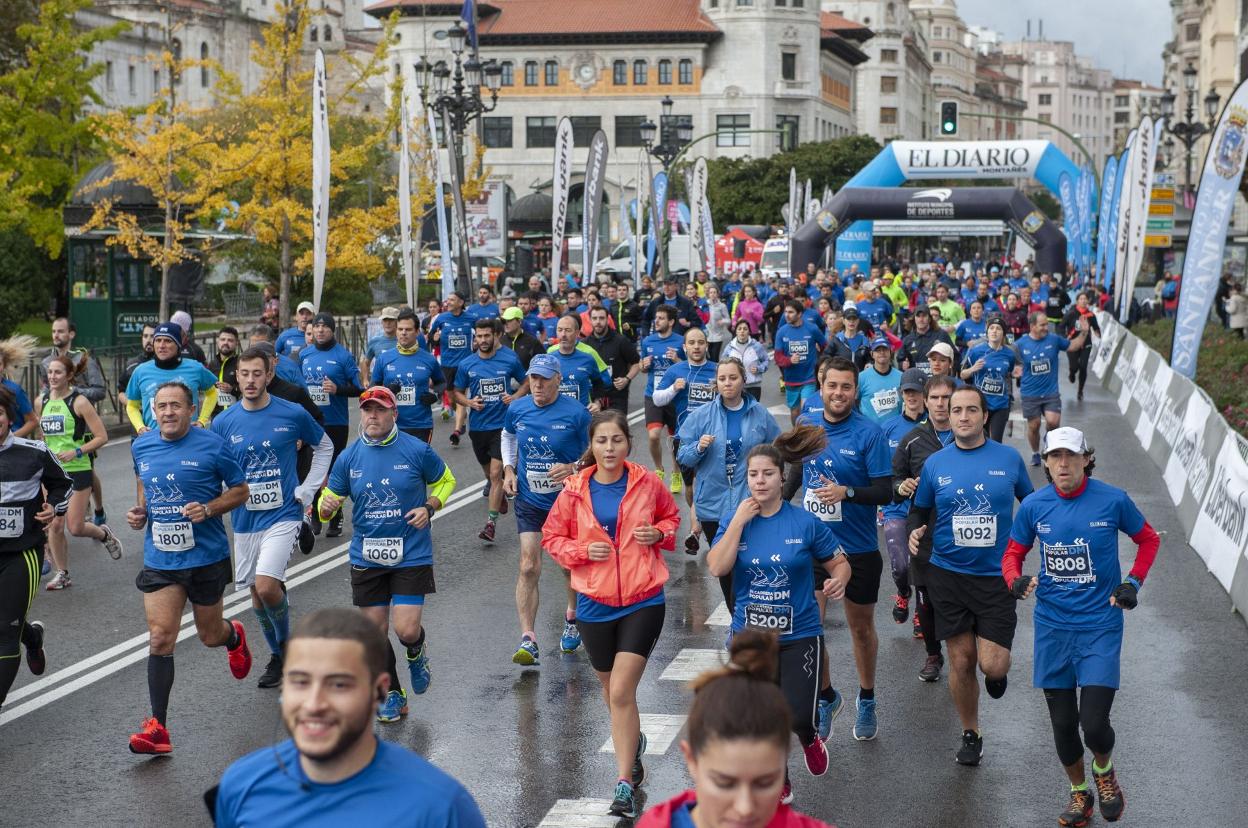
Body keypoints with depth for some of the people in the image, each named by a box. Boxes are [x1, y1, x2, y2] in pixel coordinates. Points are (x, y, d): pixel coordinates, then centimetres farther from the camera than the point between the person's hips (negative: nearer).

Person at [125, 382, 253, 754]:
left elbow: (240, 489, -2)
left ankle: (234, 636, 53)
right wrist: (139, 511, 3)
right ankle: (158, 728, -5)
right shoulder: (141, 447, 2)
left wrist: (208, 509, -19)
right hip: (159, 559, 2)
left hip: (206, 556, -2)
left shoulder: (212, 445, -10)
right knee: (160, 638, -8)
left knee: (209, 635, 13)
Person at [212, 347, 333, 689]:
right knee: (256, 594, 11)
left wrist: (307, 490, 2)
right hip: (244, 520, 3)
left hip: (283, 515, -3)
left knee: (266, 586, -19)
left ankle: (286, 641, 8)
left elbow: (325, 446, 9)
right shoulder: (223, 423, -2)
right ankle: (277, 656, 31)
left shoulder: (293, 414, -7)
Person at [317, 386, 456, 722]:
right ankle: (391, 694, 28)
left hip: (411, 555, -3)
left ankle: (417, 652, 27)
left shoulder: (417, 450, -7)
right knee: (374, 631, 7)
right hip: (366, 557, 3)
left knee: (406, 630, -11)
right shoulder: (348, 457, 0)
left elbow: (446, 481, 9)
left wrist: (429, 507, -9)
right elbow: (330, 499, 9)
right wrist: (325, 505, -16)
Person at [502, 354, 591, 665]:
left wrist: (573, 468, -22)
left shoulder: (576, 412, -14)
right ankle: (527, 639, -9)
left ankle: (572, 619, 40)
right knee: (528, 568, -8)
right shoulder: (516, 410, -3)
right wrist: (508, 469, 6)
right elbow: (508, 436, 20)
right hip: (529, 501, 2)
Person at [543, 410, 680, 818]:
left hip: (643, 601, -2)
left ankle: (624, 783, -5)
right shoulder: (574, 491, -4)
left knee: (621, 692, -12)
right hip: (595, 605, 2)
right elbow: (552, 536, 6)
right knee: (612, 692, 17)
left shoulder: (647, 483, -4)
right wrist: (582, 550, -12)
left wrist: (660, 533, -8)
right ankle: (634, 741, 48)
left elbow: (671, 516, 14)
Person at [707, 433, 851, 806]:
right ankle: (777, 782, 34)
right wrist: (739, 520, -19)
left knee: (797, 716, -8)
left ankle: (809, 737, 31)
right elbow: (717, 567, -16)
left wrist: (839, 579, -23)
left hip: (799, 635, -2)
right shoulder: (735, 521, -3)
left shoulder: (805, 523, -8)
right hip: (750, 635, 2)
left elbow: (839, 562, 0)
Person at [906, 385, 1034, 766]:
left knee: (991, 664, -9)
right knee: (961, 662, 6)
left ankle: (998, 670, 29)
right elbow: (918, 511, 13)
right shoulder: (935, 464, 1)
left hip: (997, 575, -1)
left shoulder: (1009, 458, -2)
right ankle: (971, 734, 26)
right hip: (949, 574, 1)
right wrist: (913, 532, -8)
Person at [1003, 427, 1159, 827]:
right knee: (1063, 723, 9)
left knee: (1094, 725, -9)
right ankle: (1079, 793, 35)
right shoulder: (1034, 505, -4)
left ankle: (1104, 770, 26)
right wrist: (1016, 580, -13)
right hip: (1052, 627, 2)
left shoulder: (1113, 500, -8)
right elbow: (1013, 553, 9)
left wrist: (1134, 582, -3)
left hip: (1100, 626, -2)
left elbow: (1148, 539, 9)